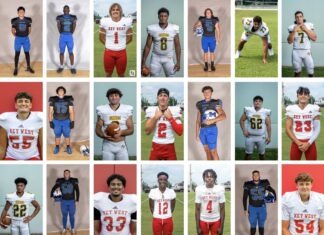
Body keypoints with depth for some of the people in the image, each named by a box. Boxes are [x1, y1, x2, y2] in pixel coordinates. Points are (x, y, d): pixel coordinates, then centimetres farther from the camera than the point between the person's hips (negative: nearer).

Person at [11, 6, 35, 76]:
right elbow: (13, 30, 3)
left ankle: (28, 67, 22)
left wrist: (26, 35, 5)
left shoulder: (28, 20, -2)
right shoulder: (15, 20, -7)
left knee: (27, 53, 9)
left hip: (26, 39, 2)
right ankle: (16, 68, 8)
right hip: (18, 39, -2)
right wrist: (16, 36, 1)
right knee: (17, 53, 2)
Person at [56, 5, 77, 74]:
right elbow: (58, 26, 11)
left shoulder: (73, 17, -1)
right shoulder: (59, 17, -1)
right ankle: (61, 66, 16)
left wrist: (71, 33, 10)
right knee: (61, 52, 6)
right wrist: (61, 33, 11)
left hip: (70, 36, -1)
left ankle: (72, 67, 8)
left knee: (71, 52, 2)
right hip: (62, 36, 1)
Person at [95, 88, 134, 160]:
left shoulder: (126, 110, 2)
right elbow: (98, 130, 4)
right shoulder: (102, 110, 0)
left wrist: (121, 133, -19)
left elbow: (131, 130, 2)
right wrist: (104, 135, -19)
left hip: (121, 145, 1)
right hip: (107, 146, 0)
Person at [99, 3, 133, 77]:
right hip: (109, 52, 0)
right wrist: (108, 45, 7)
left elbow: (130, 38, 7)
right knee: (108, 74, 13)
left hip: (121, 52, 0)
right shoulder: (105, 21, -8)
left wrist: (122, 44, 8)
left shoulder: (127, 21, -6)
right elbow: (101, 37, 6)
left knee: (121, 74, 13)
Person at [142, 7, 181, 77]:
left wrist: (178, 62, -3)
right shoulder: (152, 29, -8)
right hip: (156, 58, -1)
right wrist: (143, 63, -6)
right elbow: (147, 46, -3)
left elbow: (177, 46, 1)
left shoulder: (174, 28, -6)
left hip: (169, 59, 1)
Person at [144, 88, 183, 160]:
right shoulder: (151, 110, 0)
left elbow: (180, 132, -10)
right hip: (156, 148, 1)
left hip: (169, 148, -1)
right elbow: (147, 131, -4)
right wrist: (155, 118, -13)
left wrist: (170, 118, -16)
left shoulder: (174, 110, -4)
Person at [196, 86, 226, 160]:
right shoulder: (200, 105, 10)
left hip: (212, 130, -6)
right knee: (207, 151, 12)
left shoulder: (215, 103, -6)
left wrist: (212, 121, -25)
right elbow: (198, 121, 11)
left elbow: (224, 116, -13)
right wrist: (197, 134, 8)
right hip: (203, 130, 6)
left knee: (213, 152, -4)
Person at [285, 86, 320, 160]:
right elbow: (288, 129, -1)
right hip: (296, 142, 0)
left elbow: (317, 129, 0)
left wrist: (308, 143, -10)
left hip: (310, 143, 0)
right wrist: (298, 143, -10)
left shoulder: (314, 108, -1)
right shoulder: (291, 109, 0)